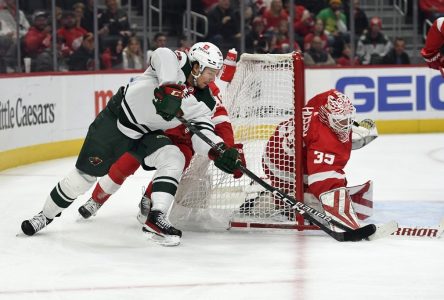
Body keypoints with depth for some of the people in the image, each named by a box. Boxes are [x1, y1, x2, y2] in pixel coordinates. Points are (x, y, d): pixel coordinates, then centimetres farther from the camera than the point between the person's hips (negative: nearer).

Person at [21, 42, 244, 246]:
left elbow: (203, 134, -12)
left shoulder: (204, 102, -4)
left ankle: (157, 218, -24)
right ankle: (47, 215, 22)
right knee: (85, 175, 1)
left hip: (148, 135, 5)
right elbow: (163, 56, -41)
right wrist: (170, 89, -55)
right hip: (117, 120, -5)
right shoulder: (178, 63, -19)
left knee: (174, 159, -21)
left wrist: (221, 153, -32)